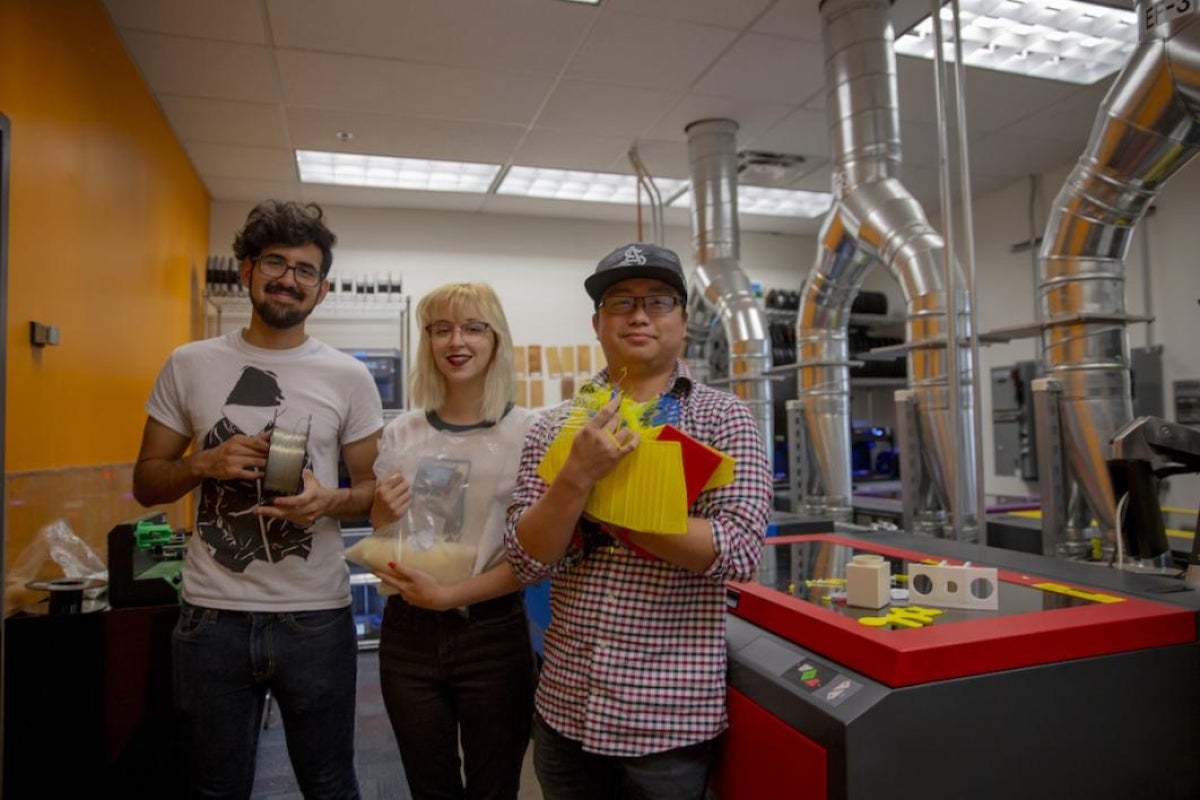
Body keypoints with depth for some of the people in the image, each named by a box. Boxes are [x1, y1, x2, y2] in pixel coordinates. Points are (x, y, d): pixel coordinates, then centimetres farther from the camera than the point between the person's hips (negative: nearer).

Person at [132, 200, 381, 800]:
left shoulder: (349, 377, -2)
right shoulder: (188, 365, 2)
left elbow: (373, 490, 2)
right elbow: (146, 483, 7)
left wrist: (330, 500, -19)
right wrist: (204, 463, -13)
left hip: (316, 616, -1)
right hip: (211, 615, 2)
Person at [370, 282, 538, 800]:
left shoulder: (528, 433, -9)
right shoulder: (401, 433, 3)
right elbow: (382, 547, 12)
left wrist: (450, 594, -19)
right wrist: (382, 514, -9)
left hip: (493, 635, -3)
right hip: (408, 634, 3)